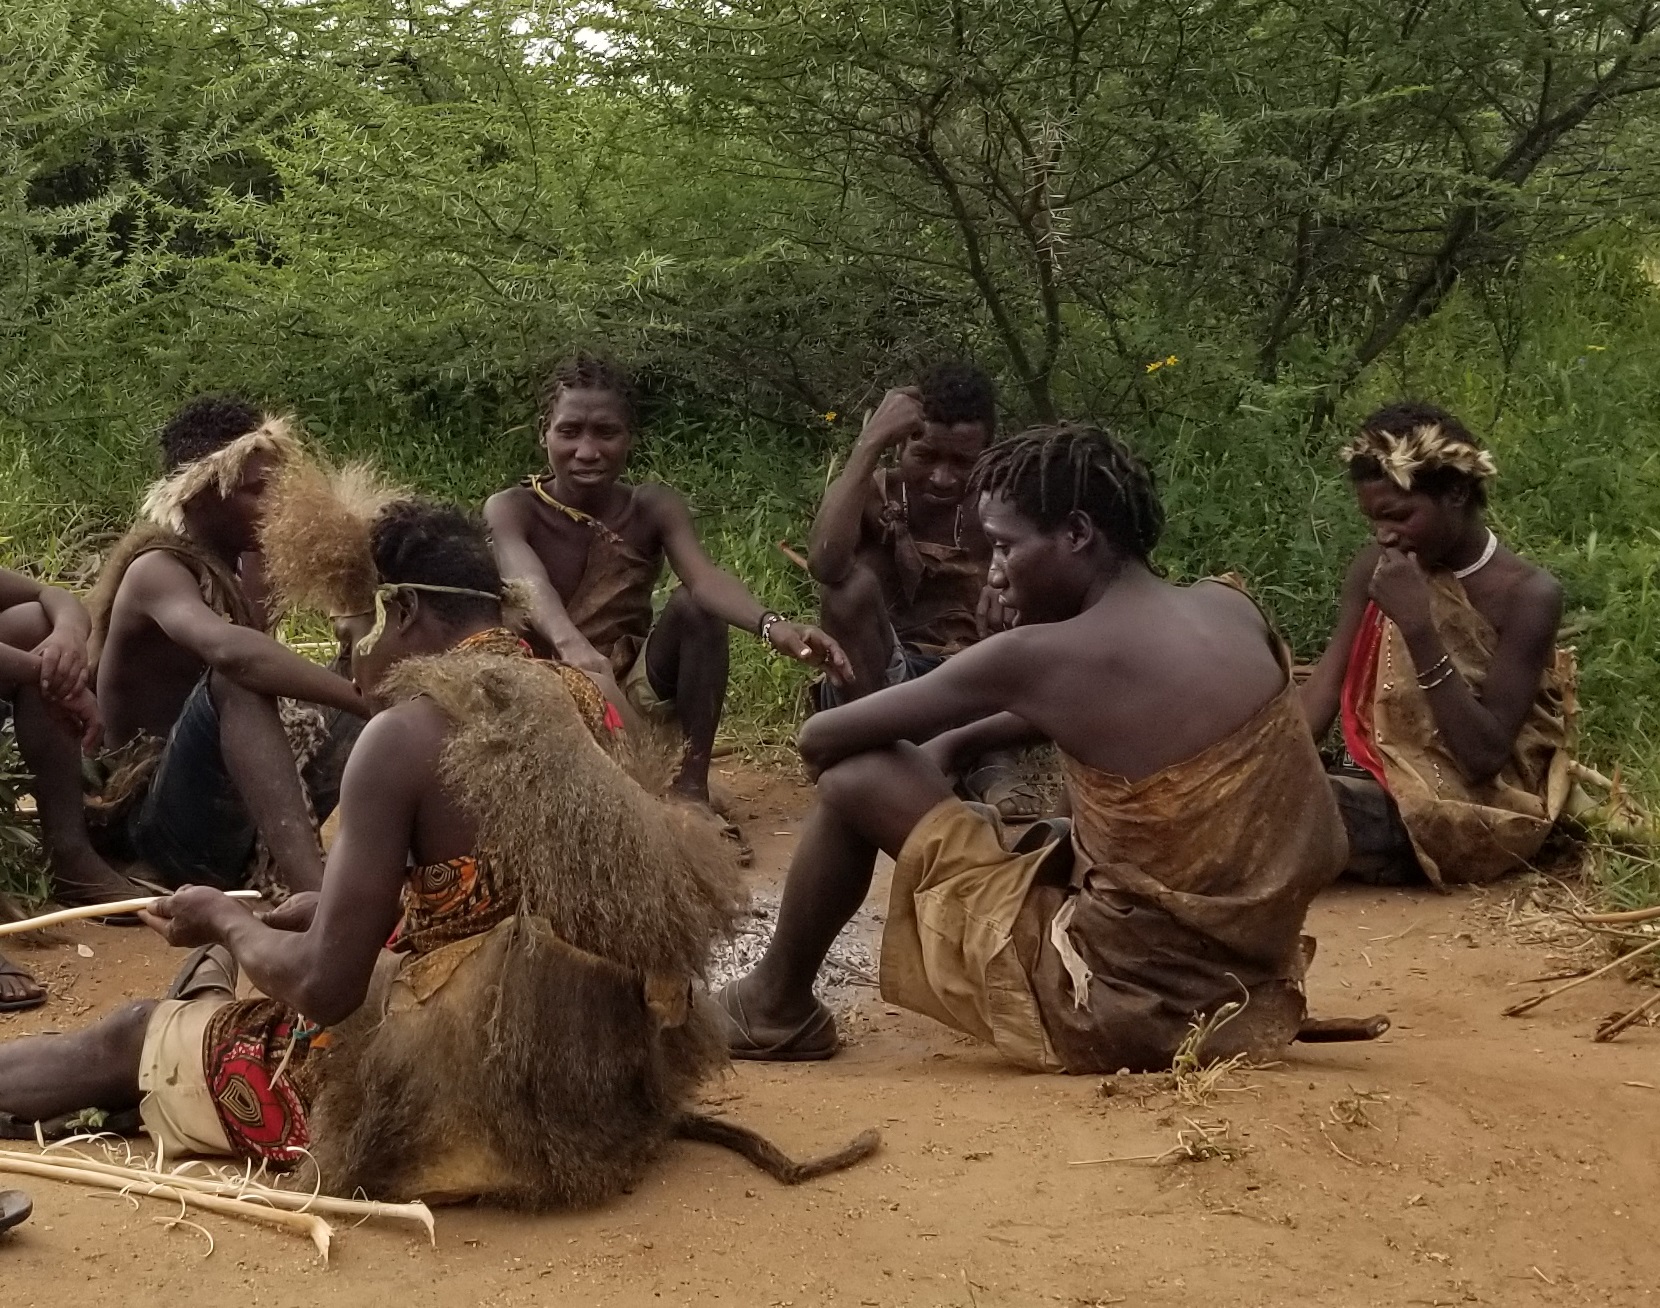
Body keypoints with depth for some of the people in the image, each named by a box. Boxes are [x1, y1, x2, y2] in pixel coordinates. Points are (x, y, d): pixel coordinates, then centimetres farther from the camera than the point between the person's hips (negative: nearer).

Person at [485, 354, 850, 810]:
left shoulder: (655, 508, -4)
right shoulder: (511, 510, -11)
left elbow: (704, 577, -24)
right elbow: (530, 582, -33)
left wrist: (771, 623, -46)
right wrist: (571, 645, -57)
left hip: (633, 688, 2)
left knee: (695, 604, -21)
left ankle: (690, 785, -19)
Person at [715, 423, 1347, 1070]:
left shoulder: (1041, 655, -16)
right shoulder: (1233, 610, 2)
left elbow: (822, 737, -5)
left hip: (1113, 1006, -6)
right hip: (1248, 997, 7)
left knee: (856, 779, 4)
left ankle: (775, 1006, 26)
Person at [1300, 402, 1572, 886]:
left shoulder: (1527, 595, -18)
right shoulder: (1378, 566, -2)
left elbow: (1484, 755, -22)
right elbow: (1327, 682, -6)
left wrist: (1418, 628, -29)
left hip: (1472, 810, -6)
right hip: (1381, 780, 6)